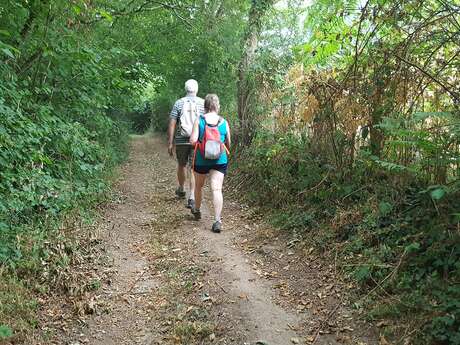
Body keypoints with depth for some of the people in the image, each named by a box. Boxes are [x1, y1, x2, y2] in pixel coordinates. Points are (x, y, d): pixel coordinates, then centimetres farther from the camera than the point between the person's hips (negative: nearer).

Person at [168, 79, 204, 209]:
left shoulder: (178, 103, 0)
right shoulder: (203, 103, -1)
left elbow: (172, 124, -4)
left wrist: (170, 143, -1)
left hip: (181, 141, 1)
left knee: (182, 165, 21)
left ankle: (181, 189, 40)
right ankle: (192, 197, -8)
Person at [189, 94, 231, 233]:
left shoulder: (199, 120, -6)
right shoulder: (224, 122, 0)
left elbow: (193, 141, -13)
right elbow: (228, 144, 6)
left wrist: (192, 140, 10)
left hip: (201, 160, 0)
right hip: (219, 160, 0)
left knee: (198, 186, 21)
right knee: (217, 189, -5)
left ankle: (197, 211, 42)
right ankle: (217, 220, -14)